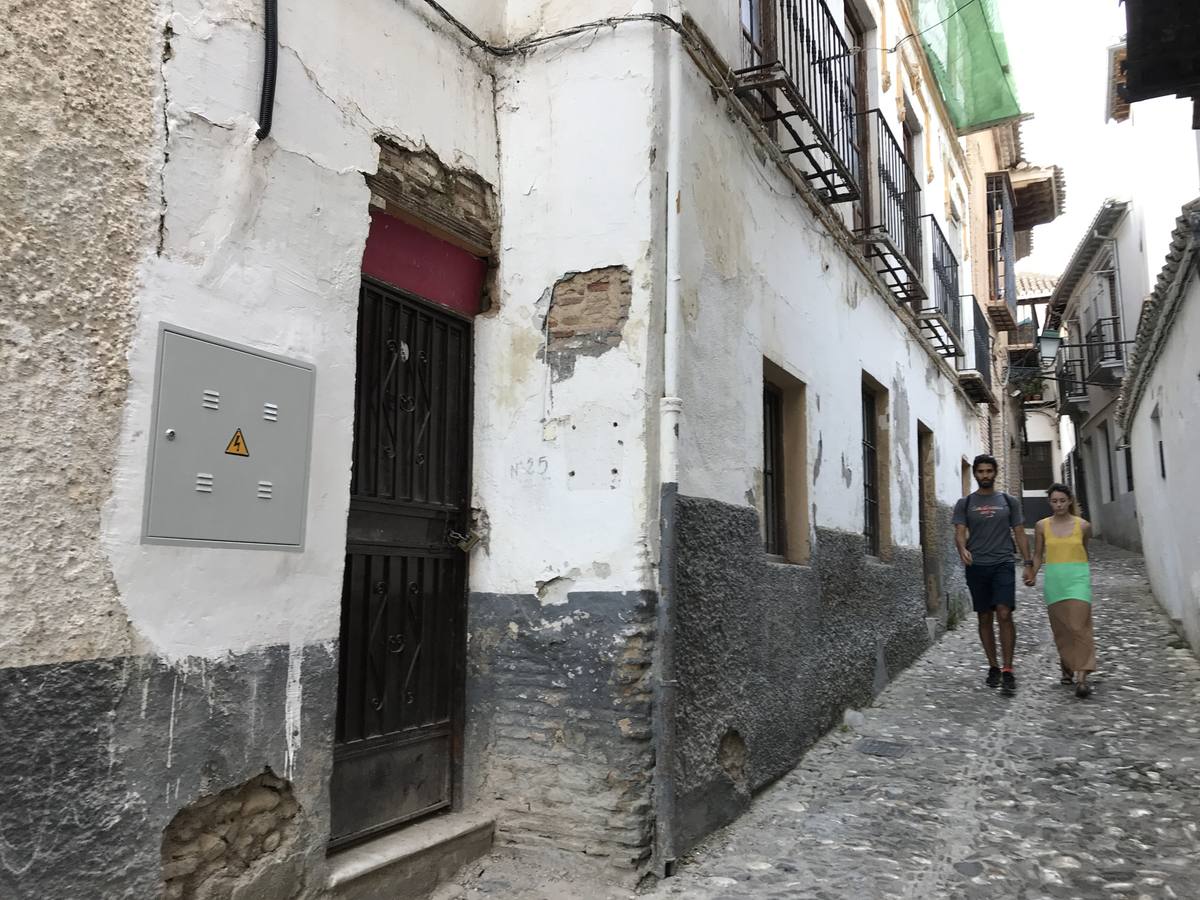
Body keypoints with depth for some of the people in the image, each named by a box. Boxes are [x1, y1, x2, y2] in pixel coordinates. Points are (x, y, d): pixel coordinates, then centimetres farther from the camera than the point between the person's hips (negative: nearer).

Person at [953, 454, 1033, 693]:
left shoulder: (1008, 501, 10)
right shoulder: (965, 503, 8)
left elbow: (1019, 534, 10)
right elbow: (960, 532, -1)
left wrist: (1028, 563, 3)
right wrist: (962, 549, -23)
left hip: (1003, 565, -1)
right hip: (976, 566, 1)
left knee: (1004, 615, -13)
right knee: (985, 618, 7)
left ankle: (1007, 670, -8)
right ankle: (993, 666, 18)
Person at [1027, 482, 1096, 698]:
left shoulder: (1083, 525, 1)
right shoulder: (1042, 526, 4)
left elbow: (1083, 550, 17)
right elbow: (1038, 554, 10)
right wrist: (1032, 575, -4)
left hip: (1077, 577, -2)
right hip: (1053, 579, 2)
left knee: (1078, 626, -10)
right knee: (1061, 628, 8)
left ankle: (1081, 676, -12)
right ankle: (1067, 668, 26)